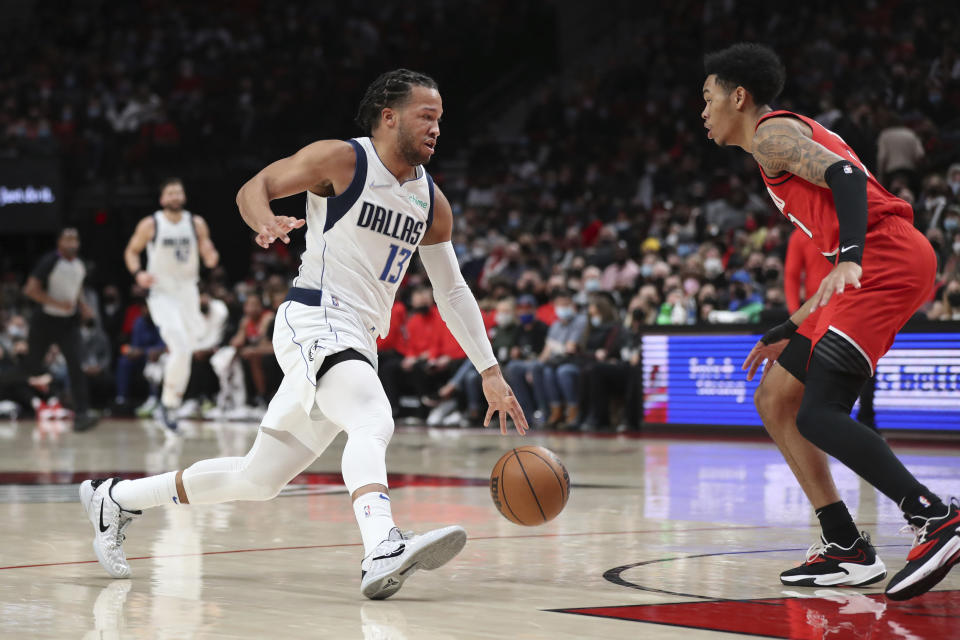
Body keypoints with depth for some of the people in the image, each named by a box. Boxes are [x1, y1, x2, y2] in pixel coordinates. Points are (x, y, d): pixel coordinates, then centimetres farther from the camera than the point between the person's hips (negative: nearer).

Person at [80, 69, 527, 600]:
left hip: (359, 344, 7)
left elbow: (452, 292, 20)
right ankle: (383, 551, -53)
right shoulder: (341, 160, -4)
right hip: (315, 321, -7)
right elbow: (254, 187, -4)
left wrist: (490, 372, 15)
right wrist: (266, 222, -29)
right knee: (374, 423, -34)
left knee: (257, 479, 12)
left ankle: (117, 498, 27)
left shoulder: (431, 204, 14)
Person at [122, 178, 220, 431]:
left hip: (188, 293, 4)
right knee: (181, 348, -21)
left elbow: (208, 253, 4)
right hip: (162, 293, -4)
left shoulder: (196, 224, 3)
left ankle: (171, 406, 24)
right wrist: (138, 273, -14)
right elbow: (131, 251, 5)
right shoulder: (150, 225, -4)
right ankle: (169, 402, -6)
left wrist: (211, 257, -21)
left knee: (184, 353, 9)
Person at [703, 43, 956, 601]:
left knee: (818, 415, -17)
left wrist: (850, 259, -34)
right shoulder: (792, 137, 30)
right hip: (874, 267, 10)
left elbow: (844, 176, -20)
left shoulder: (772, 133, 0)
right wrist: (786, 335, 32)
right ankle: (848, 551, 9)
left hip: (887, 257, -10)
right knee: (774, 400, 11)